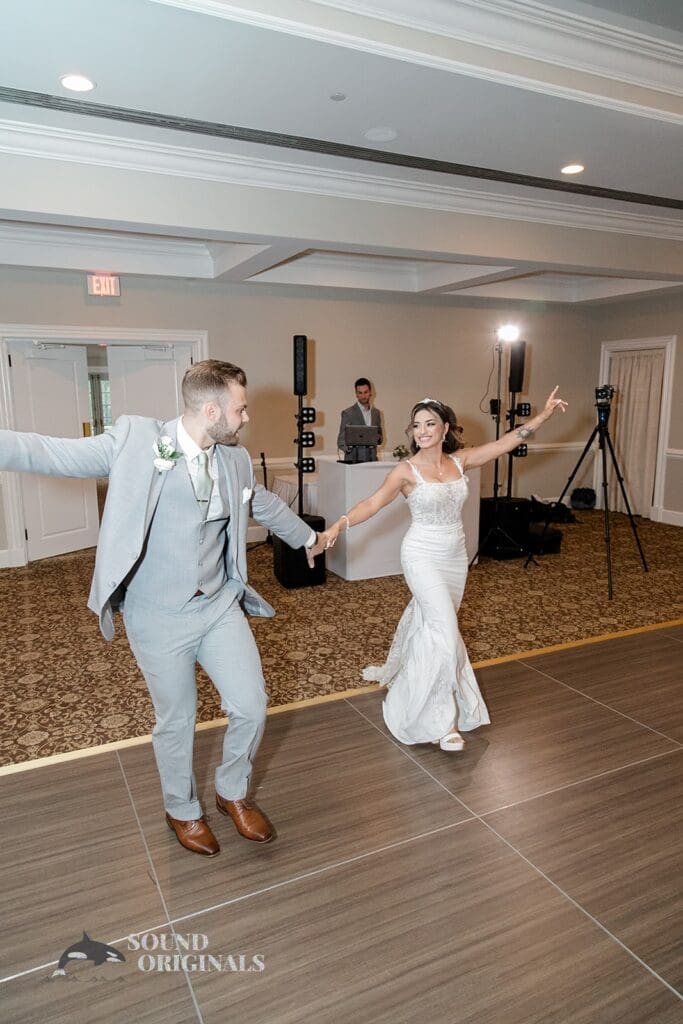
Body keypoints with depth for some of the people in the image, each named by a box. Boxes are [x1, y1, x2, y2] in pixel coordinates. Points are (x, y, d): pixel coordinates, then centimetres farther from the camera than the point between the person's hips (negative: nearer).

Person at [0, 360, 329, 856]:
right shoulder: (136, 440, -14)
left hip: (221, 606, 4)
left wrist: (308, 536, 35)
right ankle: (183, 810, 41)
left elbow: (266, 504, 20)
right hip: (158, 618, -4)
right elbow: (51, 452, -15)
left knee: (252, 707, 7)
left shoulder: (236, 459, 2)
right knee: (176, 722, 12)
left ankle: (233, 792, 37)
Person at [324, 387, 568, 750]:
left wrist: (543, 414, -1)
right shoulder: (407, 470, -13)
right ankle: (444, 719, -1)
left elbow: (506, 442, 1)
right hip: (423, 556, -5)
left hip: (455, 556, 6)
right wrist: (337, 526, -38)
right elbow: (373, 502, -24)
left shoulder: (460, 460, -1)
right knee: (445, 630, -14)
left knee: (426, 621, 19)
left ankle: (395, 673, 46)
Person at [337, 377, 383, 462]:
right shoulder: (348, 413, -3)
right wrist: (349, 448, -26)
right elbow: (341, 441, -4)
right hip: (355, 460, -4)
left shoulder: (376, 413, 13)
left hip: (372, 459, 4)